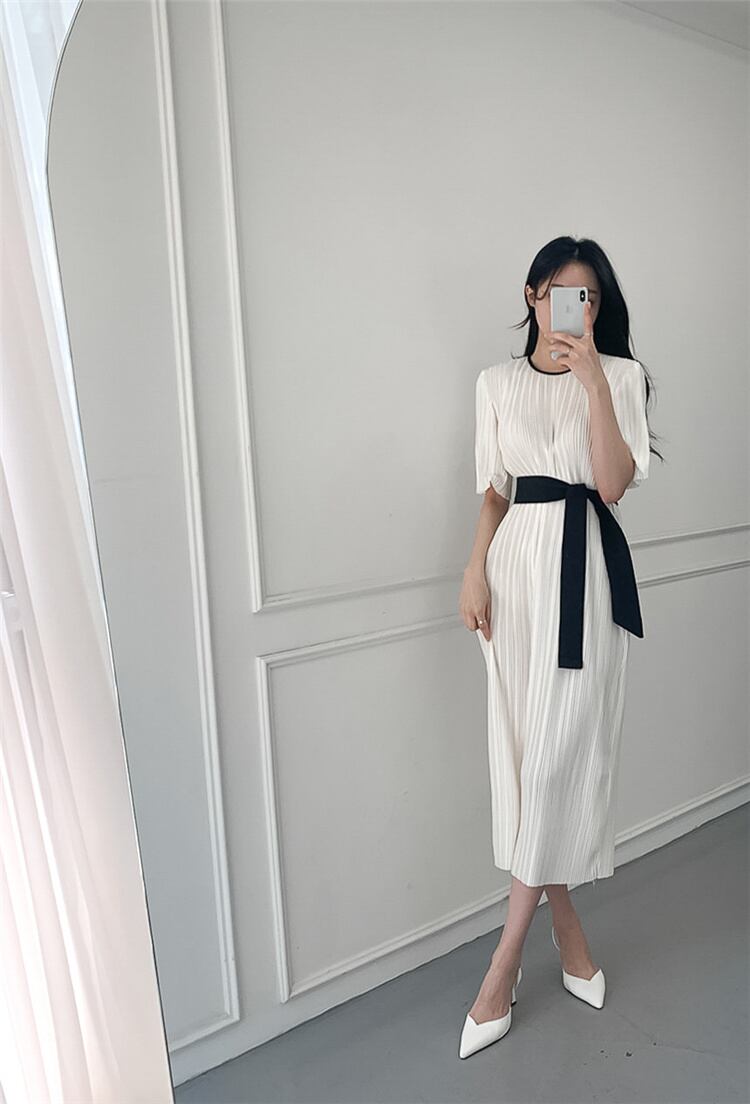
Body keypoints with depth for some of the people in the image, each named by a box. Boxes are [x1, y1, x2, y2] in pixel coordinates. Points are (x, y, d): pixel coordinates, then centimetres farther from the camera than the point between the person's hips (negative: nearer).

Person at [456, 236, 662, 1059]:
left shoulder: (619, 374, 5)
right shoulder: (497, 382, 12)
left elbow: (612, 482, -8)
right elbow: (493, 492, 12)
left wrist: (592, 378, -12)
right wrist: (475, 573, -1)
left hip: (586, 567, -2)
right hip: (517, 565, 3)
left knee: (558, 754, -3)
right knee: (523, 753, 4)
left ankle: (504, 966, 12)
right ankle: (566, 929, 26)